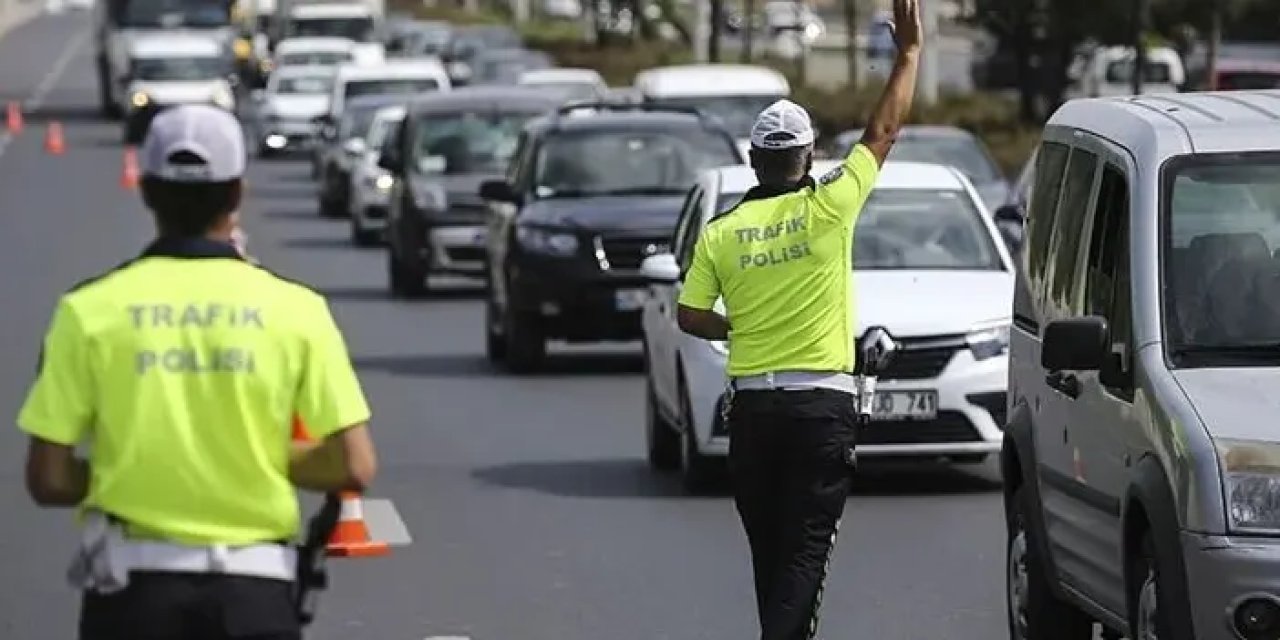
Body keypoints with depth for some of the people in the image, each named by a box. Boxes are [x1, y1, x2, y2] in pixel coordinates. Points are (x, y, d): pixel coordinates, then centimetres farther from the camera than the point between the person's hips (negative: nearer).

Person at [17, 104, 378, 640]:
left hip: (132, 583, 0)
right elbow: (354, 468, -5)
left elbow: (49, 479, -4)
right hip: (254, 588, 0)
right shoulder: (294, 310, -2)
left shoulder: (91, 311, -3)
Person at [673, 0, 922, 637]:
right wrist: (908, 51, 10)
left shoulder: (721, 231, 1)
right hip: (821, 403, -3)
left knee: (769, 548, 15)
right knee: (806, 549, -5)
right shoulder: (827, 208, -6)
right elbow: (883, 132, 1)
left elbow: (690, 316, 3)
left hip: (751, 405, 3)